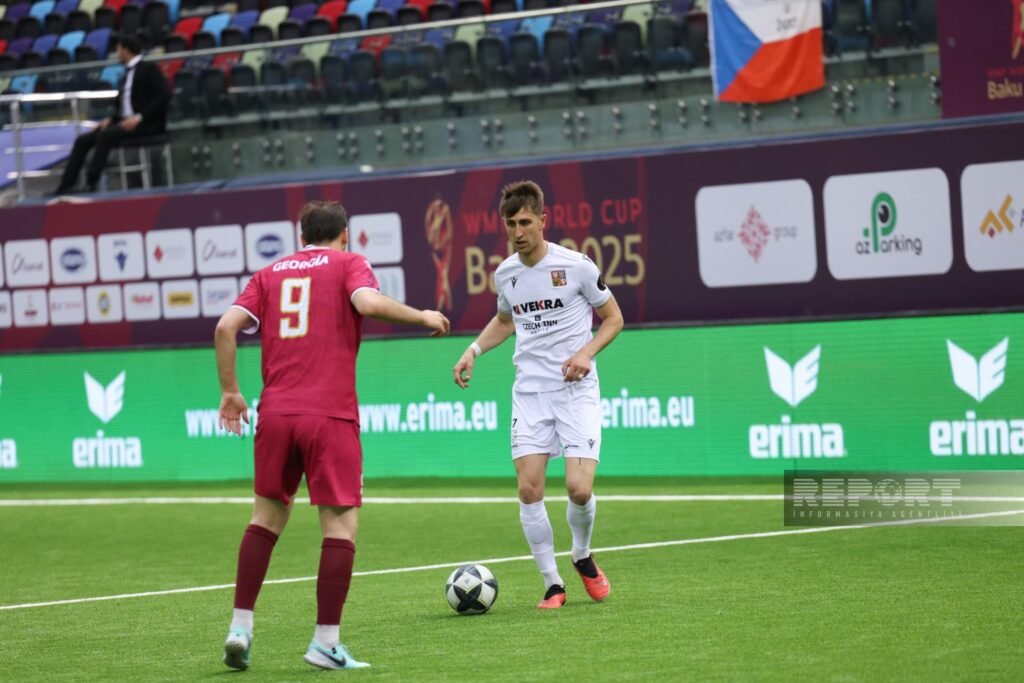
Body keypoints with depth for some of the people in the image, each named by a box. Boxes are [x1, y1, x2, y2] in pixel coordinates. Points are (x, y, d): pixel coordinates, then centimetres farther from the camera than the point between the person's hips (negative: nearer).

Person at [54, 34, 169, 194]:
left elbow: (163, 96, -15)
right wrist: (110, 120, 0)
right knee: (82, 140, -5)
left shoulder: (149, 69, -4)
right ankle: (65, 186, -11)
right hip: (126, 122, 8)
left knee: (106, 135, -32)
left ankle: (91, 183, -32)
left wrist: (139, 117, -22)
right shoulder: (128, 74, 20)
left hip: (148, 124, -8)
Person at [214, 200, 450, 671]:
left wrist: (230, 392, 14)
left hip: (275, 412, 4)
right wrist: (423, 317, -1)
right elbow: (368, 303, -15)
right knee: (341, 525, 0)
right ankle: (326, 643, -6)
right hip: (330, 415, -4)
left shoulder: (270, 273, 17)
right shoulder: (348, 264, 6)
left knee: (268, 516, 17)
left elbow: (226, 327, 6)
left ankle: (240, 628, 11)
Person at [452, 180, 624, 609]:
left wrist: (586, 353, -13)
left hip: (576, 389, -3)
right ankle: (552, 585, 4)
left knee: (579, 489, -13)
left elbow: (613, 319, 3)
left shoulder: (576, 265, -7)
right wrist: (474, 350, 12)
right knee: (529, 489, -9)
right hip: (529, 392, 4)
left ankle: (582, 558, 19)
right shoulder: (504, 274, 7)